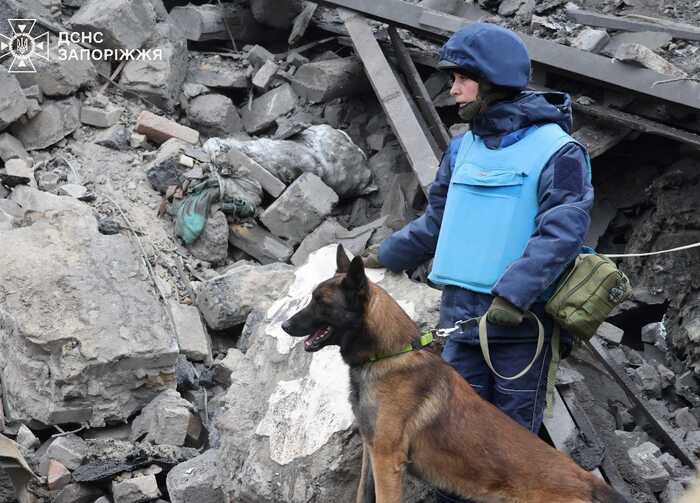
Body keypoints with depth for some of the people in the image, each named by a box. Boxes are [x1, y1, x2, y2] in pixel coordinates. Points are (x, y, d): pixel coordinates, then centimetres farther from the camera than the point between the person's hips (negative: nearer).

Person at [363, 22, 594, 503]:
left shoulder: (557, 150, -10)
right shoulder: (464, 147, 11)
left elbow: (561, 232, -20)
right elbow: (436, 221, 22)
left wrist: (514, 295, -27)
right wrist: (388, 255, 21)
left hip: (522, 320, -6)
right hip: (462, 313, 6)